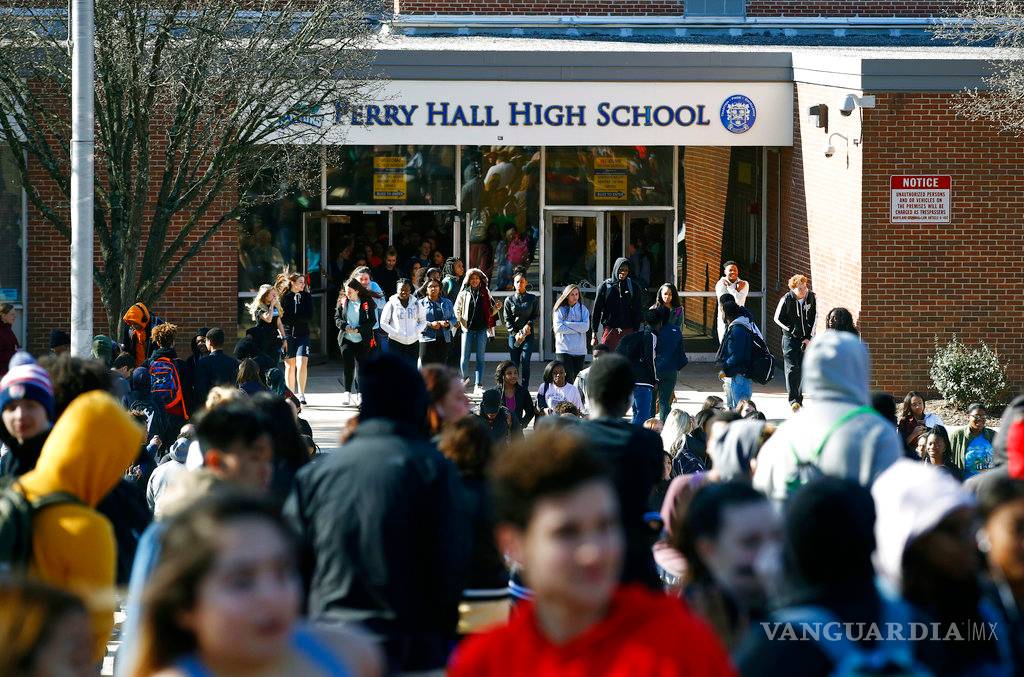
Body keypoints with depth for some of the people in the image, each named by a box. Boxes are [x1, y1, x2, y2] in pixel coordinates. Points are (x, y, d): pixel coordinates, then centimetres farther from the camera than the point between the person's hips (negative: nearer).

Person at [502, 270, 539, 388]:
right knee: (514, 363, -1)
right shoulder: (509, 300, 6)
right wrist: (515, 333, -7)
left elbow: (537, 316, 8)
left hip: (528, 334, -1)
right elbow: (507, 319, 4)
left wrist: (529, 324, -12)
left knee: (525, 361, -8)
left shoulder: (533, 299, 6)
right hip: (513, 334, 1)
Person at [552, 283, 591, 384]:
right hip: (564, 350, -3)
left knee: (577, 379, 6)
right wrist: (577, 328, -7)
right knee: (567, 378, -12)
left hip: (580, 350, 3)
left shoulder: (583, 309, 10)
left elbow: (586, 327, -4)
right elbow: (558, 328, -8)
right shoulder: (560, 310, 3)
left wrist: (568, 324, -9)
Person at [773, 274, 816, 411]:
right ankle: (793, 400, -13)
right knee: (792, 368, -11)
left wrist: (809, 337, -2)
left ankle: (799, 398, 17)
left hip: (806, 339, 3)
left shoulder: (811, 297, -3)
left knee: (803, 369, 5)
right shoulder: (786, 299, -11)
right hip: (790, 339, -3)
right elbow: (778, 318, 0)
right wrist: (791, 330, -7)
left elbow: (815, 318, 5)